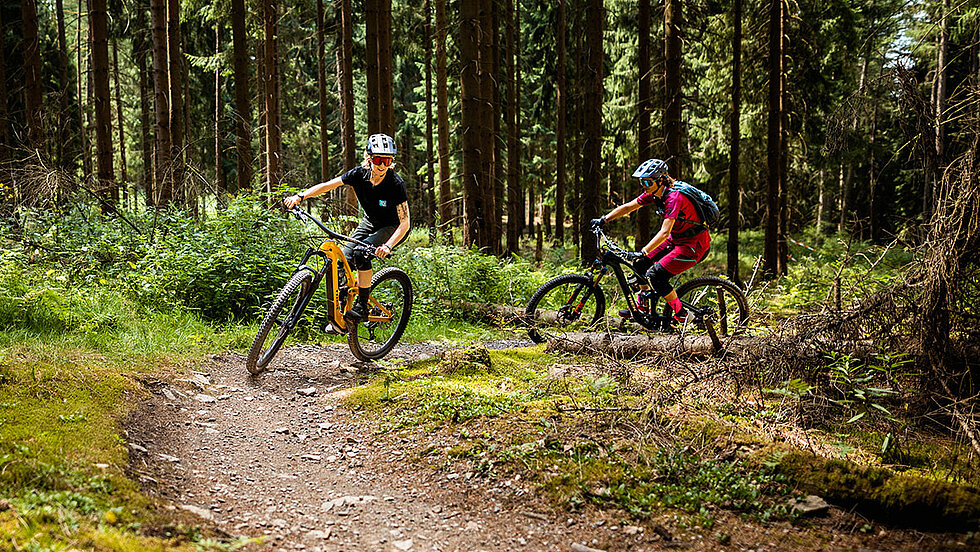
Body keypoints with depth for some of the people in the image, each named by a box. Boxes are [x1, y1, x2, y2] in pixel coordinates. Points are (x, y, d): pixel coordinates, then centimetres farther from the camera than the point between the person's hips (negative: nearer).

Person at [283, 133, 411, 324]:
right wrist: (300, 196, -27)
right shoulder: (360, 174, -17)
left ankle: (362, 306, -18)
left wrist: (388, 246, -46)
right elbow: (327, 185, -14)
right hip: (371, 222, 5)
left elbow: (405, 222, -31)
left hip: (393, 228, -5)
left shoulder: (395, 183, -29)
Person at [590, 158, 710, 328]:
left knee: (655, 275, -16)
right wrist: (603, 220, 0)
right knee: (640, 264, 6)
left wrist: (643, 252, -41)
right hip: (677, 238, 9)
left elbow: (665, 232, -36)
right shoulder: (654, 192, -2)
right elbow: (628, 207, 6)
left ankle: (682, 315, -5)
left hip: (694, 244, -9)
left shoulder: (673, 197, -28)